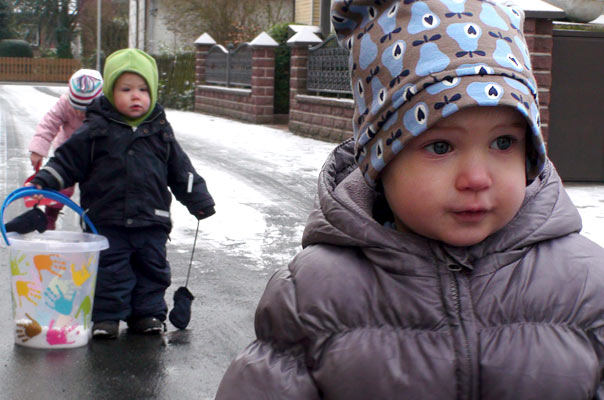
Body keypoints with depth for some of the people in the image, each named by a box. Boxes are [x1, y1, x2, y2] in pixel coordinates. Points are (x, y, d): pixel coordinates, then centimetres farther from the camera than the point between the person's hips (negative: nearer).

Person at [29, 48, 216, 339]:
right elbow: (68, 160, 0)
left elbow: (181, 170, 14)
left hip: (151, 220, 3)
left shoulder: (160, 131, 6)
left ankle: (148, 313, 23)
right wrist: (43, 182, -11)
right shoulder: (95, 130, -3)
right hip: (107, 221, -3)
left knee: (153, 268, 9)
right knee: (109, 270, 0)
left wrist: (198, 199, 13)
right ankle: (106, 316, 11)